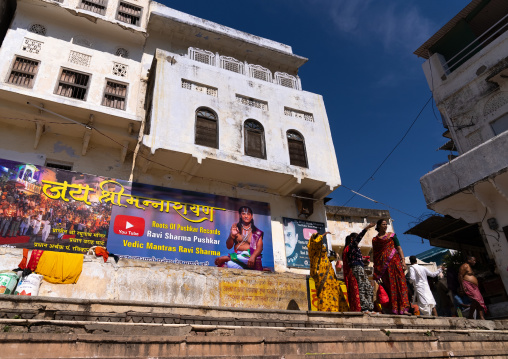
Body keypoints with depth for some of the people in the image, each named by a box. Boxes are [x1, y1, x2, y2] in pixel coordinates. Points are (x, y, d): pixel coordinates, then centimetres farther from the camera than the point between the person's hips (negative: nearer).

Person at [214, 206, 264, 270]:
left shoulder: (257, 232, 6)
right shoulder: (236, 227, 11)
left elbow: (259, 247, -5)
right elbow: (228, 246, 9)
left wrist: (253, 256, -24)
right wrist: (232, 235, -9)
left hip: (249, 257, -2)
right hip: (237, 255, 2)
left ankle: (225, 258, -9)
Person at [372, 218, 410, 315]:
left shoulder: (391, 235, 13)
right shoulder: (375, 239, 13)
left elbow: (399, 248, 6)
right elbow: (375, 254, 12)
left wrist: (403, 261, -7)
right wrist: (376, 272, 8)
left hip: (394, 261, 0)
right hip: (384, 264, 0)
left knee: (399, 283, -9)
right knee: (389, 286, -4)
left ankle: (403, 308, -12)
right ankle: (394, 309, -3)